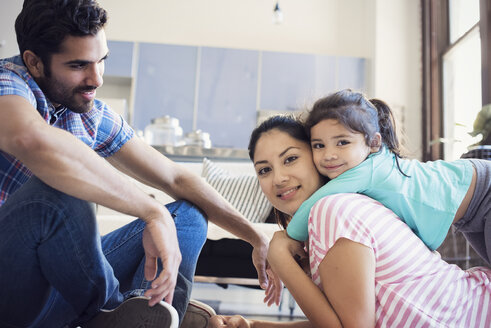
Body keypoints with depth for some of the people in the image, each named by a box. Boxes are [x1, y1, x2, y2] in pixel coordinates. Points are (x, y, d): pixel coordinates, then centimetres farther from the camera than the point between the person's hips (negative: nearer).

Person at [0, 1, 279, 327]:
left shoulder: (95, 117, 4)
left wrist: (257, 238, 4)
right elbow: (32, 139, -41)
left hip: (62, 278, 7)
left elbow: (176, 179, 6)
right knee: (55, 189, -34)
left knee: (188, 215, 2)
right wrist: (153, 212, -37)